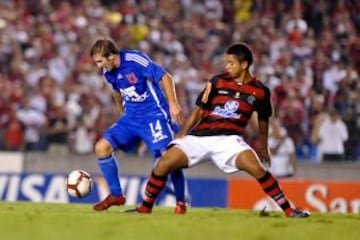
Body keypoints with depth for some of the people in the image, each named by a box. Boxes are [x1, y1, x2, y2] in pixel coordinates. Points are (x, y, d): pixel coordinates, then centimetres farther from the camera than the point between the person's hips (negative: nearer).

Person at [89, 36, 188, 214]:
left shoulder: (135, 60, -20)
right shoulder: (108, 72, 0)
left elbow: (165, 77, -17)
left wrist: (173, 104, -22)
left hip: (154, 114, -7)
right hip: (131, 117, 7)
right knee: (101, 147, -5)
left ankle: (180, 201, 0)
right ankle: (116, 195, 8)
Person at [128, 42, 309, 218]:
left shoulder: (260, 91, 2)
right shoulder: (217, 82, 3)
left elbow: (263, 119, 19)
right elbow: (198, 110, 8)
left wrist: (263, 147, 27)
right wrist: (181, 135, 5)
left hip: (229, 139, -1)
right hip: (198, 137, 2)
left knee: (256, 168, -26)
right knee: (163, 165, -14)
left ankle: (288, 209, -14)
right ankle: (145, 208, 7)